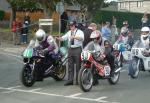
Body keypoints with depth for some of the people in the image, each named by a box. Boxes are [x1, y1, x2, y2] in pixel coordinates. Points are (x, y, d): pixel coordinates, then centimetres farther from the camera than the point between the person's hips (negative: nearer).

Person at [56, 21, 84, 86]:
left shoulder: (79, 32, -2)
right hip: (70, 49, 5)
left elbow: (82, 38, -22)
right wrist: (58, 38, -15)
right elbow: (63, 38, 6)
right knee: (70, 65, 5)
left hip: (77, 49, -5)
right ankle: (70, 80, 9)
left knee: (78, 65, -1)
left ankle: (78, 80, 6)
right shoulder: (69, 32, 16)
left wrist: (74, 37, -35)